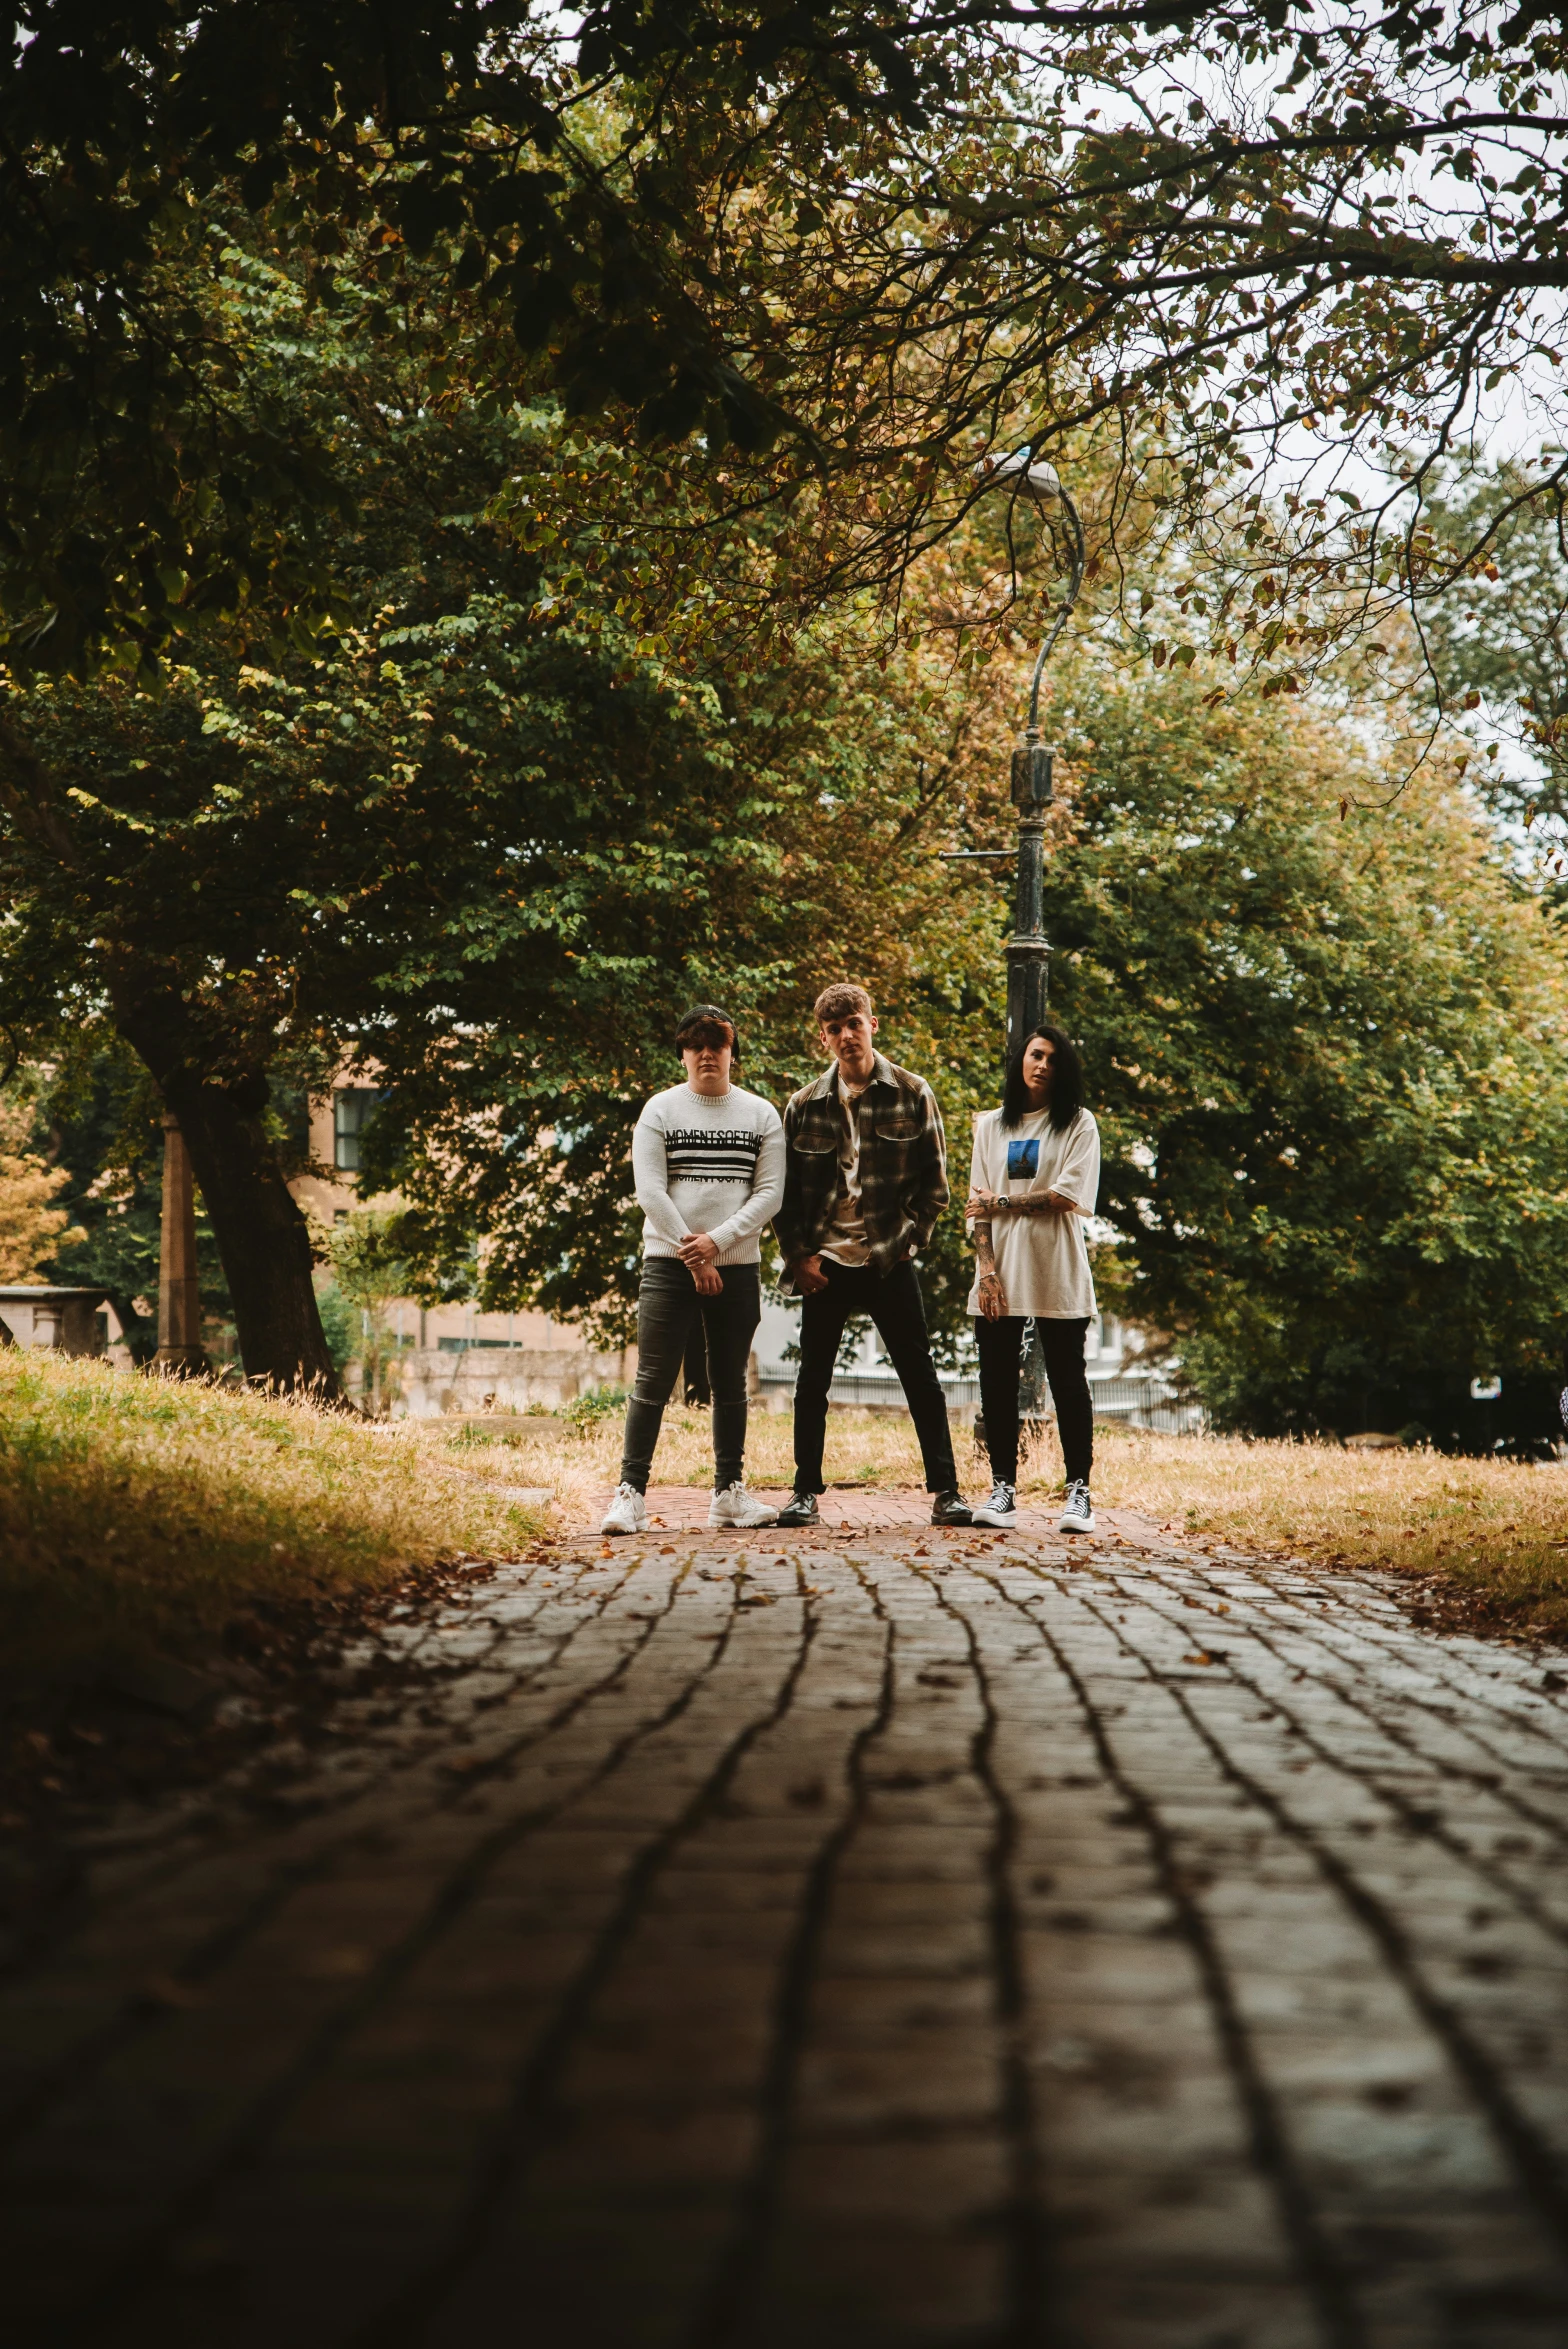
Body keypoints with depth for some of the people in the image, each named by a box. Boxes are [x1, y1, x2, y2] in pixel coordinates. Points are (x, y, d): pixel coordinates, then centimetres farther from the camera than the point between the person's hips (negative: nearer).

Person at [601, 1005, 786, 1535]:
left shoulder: (761, 1114, 8)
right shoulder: (660, 1110, 3)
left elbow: (770, 1193, 1)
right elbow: (650, 1191, -5)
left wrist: (718, 1241, -12)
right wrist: (692, 1256, -11)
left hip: (738, 1267, 2)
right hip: (670, 1264, -2)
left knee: (731, 1384, 8)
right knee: (654, 1381, -7)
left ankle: (729, 1492, 15)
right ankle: (630, 1493, -7)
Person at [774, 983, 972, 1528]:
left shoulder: (912, 1095, 0)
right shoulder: (805, 1105, 3)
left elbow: (935, 1179, 4)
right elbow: (785, 1189, 7)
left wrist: (909, 1237, -4)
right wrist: (798, 1255, -1)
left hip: (890, 1260, -1)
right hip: (824, 1263, 1)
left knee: (920, 1377, 0)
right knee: (812, 1380, 5)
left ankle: (945, 1492, 4)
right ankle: (805, 1492, 14)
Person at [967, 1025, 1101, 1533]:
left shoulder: (1078, 1125, 4)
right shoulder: (991, 1126, 13)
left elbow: (1067, 1196, -9)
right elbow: (978, 1203, 6)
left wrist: (1003, 1203, -5)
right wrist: (986, 1268, -5)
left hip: (1057, 1277, -3)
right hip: (1000, 1276, 3)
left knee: (1068, 1384, -1)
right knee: (998, 1385, 2)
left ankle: (1078, 1493, 2)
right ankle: (1002, 1490, 7)